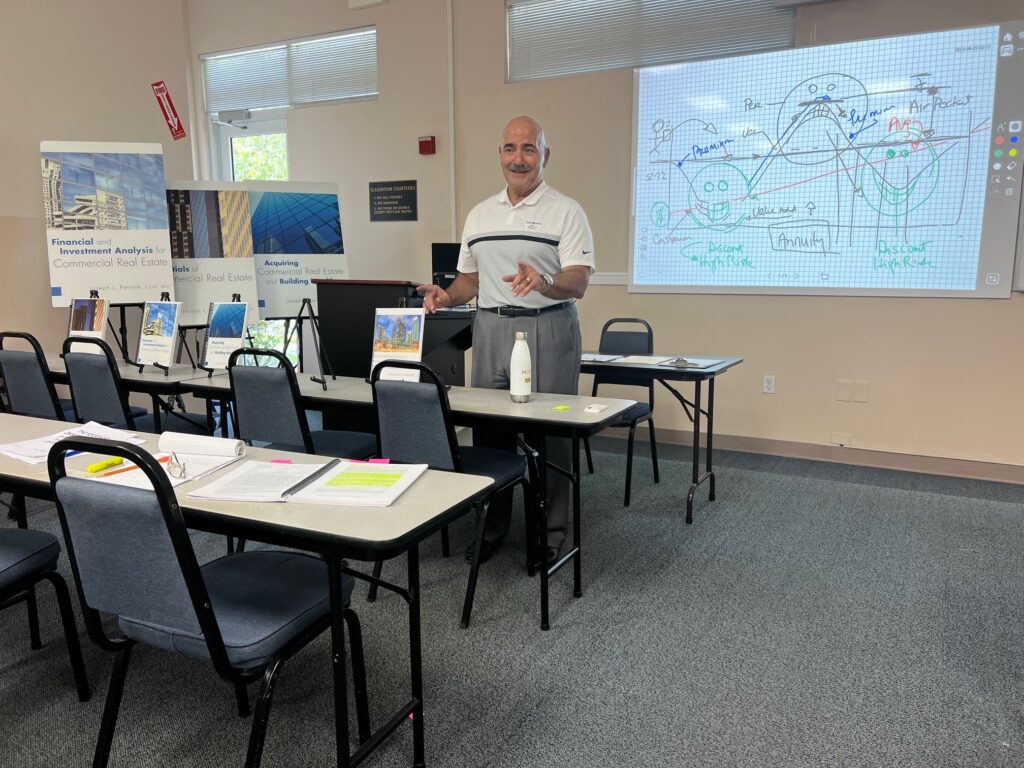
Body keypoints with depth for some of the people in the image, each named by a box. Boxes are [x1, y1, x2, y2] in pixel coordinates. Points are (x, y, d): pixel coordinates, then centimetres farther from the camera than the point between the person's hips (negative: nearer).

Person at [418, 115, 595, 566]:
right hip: (490, 329, 5)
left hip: (548, 330, -4)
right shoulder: (479, 215, 15)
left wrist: (543, 284, -33)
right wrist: (446, 297, -1)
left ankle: (551, 533, 13)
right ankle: (491, 527, 22)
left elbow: (578, 282, -12)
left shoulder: (565, 211, -2)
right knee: (487, 427, 7)